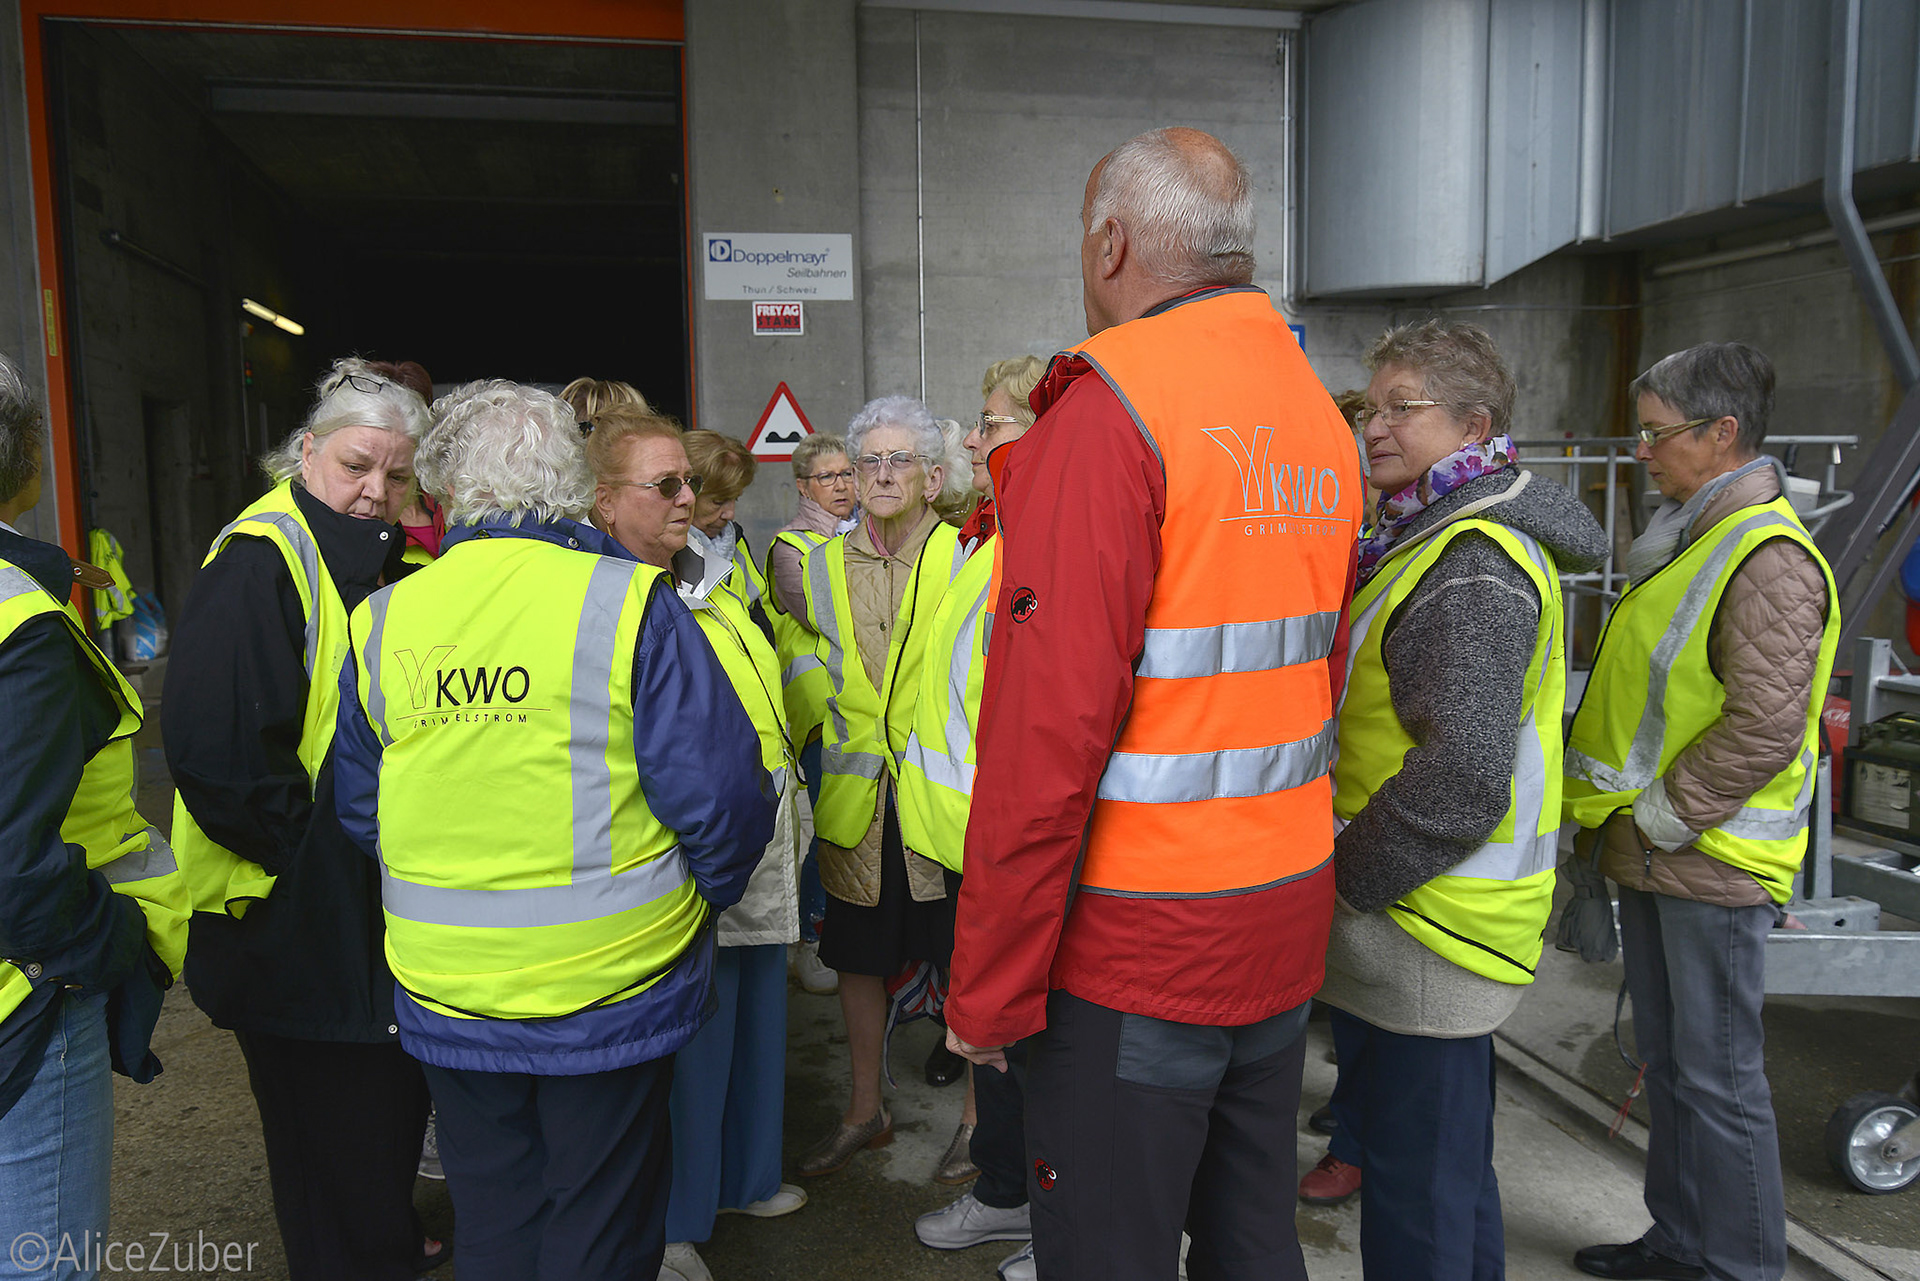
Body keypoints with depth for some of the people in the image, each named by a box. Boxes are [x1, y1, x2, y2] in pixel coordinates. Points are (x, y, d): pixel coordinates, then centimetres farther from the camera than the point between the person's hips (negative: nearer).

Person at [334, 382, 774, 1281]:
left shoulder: (380, 624, -3)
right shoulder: (628, 605, -16)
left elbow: (357, 813, 9)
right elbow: (721, 795, -16)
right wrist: (701, 896, 4)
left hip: (444, 994, 4)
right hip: (609, 986, -3)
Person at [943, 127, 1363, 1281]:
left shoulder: (1108, 408, -16)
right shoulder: (1322, 418, 9)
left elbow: (1047, 730, -22)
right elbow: (1318, 679, 12)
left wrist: (988, 987, -15)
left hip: (1138, 944, -8)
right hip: (1287, 925, 8)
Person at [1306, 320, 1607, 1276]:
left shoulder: (1474, 567, -20)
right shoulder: (1432, 540, 15)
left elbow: (1465, 771, -29)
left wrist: (1343, 877, -18)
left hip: (1426, 936, -10)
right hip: (1417, 913, 10)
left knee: (1417, 1193, 4)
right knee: (1447, 1164, 24)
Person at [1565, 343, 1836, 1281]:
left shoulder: (1770, 558, -18)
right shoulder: (1690, 536, 13)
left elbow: (1767, 726, -24)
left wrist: (1662, 817, -16)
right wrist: (1610, 799, 13)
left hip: (1714, 861, -9)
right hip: (1651, 852, 9)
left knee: (1717, 1077, 3)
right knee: (1667, 1061, 18)